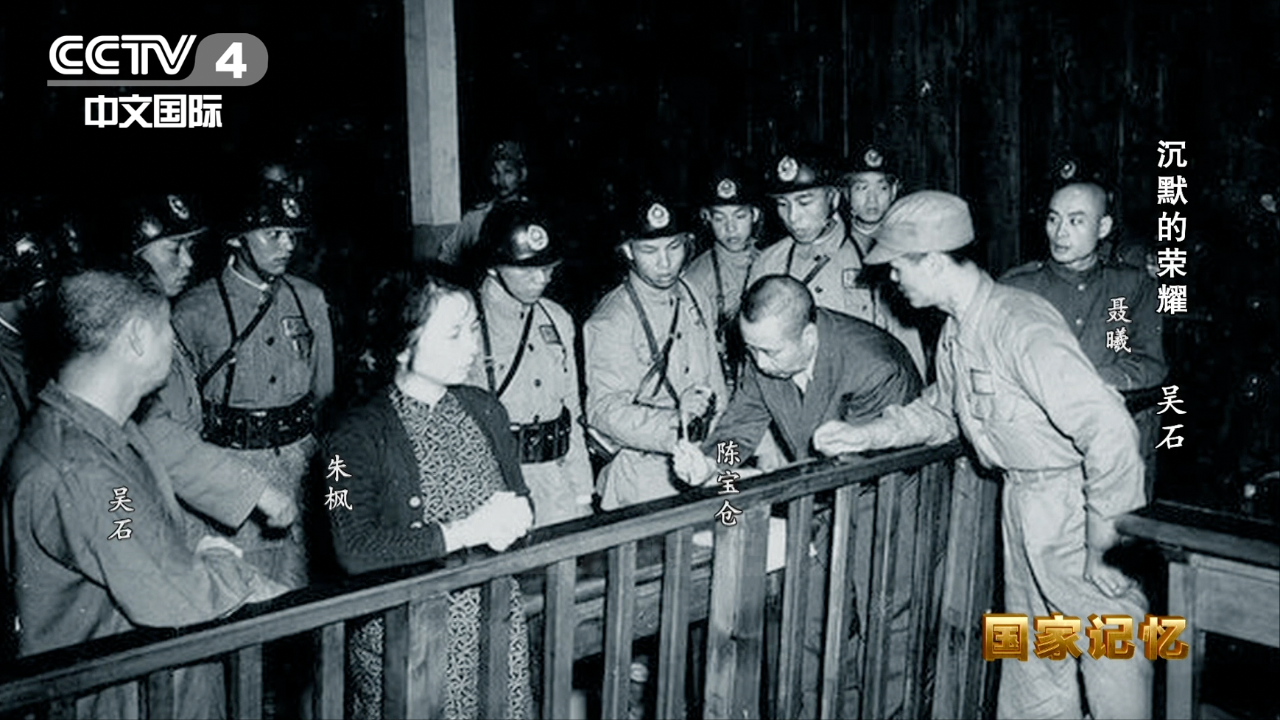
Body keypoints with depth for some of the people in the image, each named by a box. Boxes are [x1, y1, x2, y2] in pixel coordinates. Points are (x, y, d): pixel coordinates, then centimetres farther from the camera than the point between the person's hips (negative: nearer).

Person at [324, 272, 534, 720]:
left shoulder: (484, 410, 5)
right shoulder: (358, 437, -13)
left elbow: (521, 503, 12)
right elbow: (355, 552, -25)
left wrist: (512, 517, -12)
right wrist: (465, 532, -22)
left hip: (499, 627, 5)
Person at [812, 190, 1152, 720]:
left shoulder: (1021, 327, -26)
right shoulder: (956, 330, 3)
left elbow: (1109, 428, -28)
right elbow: (939, 410, 20)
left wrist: (1105, 541, -23)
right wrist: (865, 434, 5)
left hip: (1078, 504, -9)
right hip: (1023, 502, 9)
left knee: (1112, 663, 3)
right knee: (1032, 675, 18)